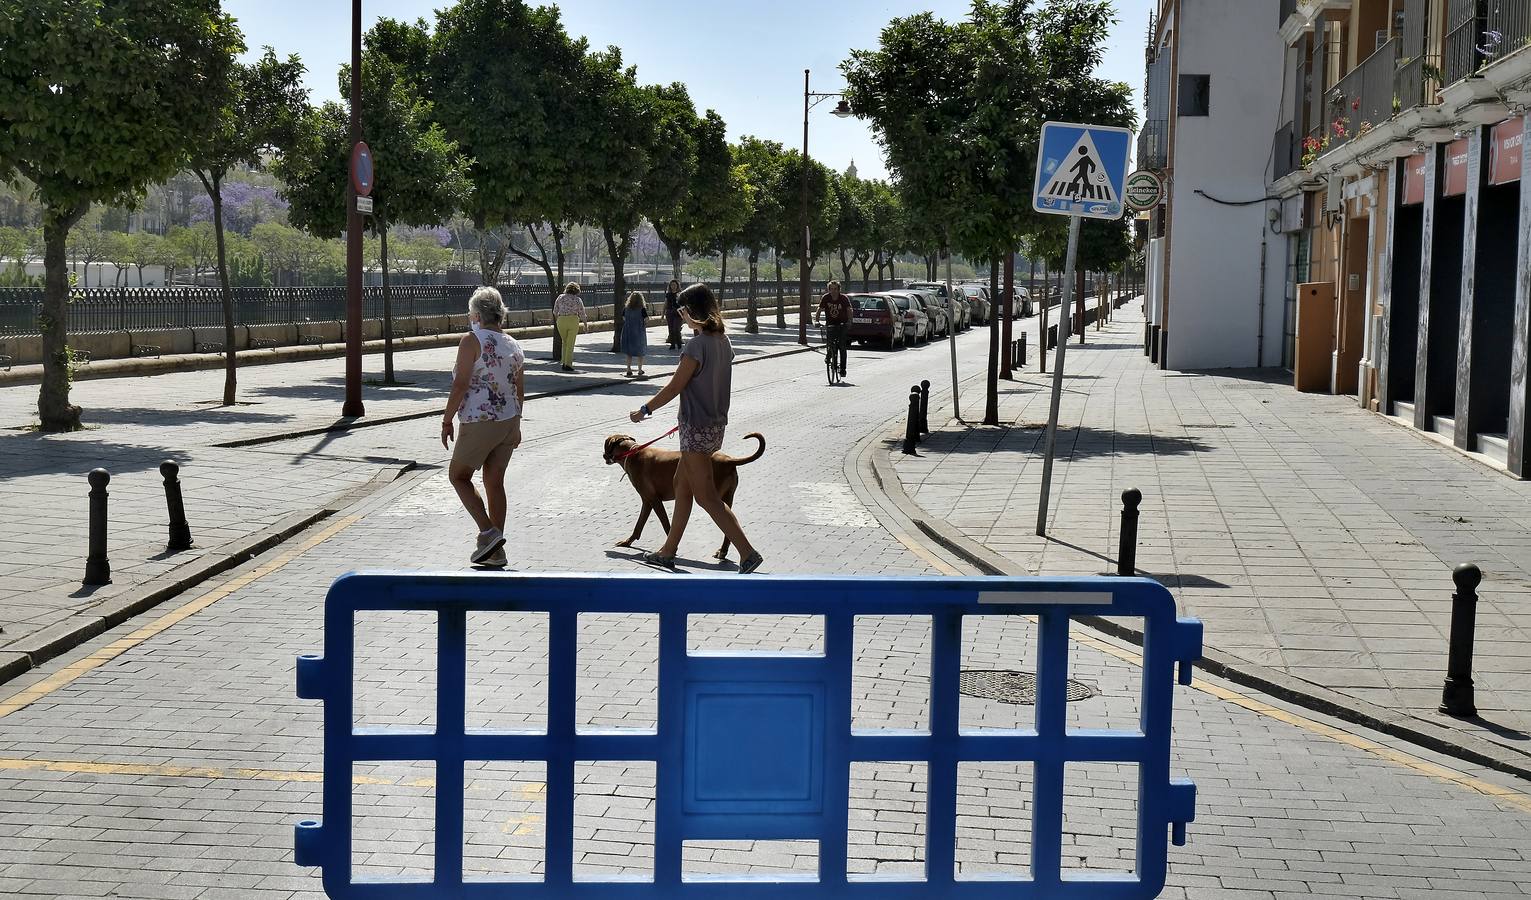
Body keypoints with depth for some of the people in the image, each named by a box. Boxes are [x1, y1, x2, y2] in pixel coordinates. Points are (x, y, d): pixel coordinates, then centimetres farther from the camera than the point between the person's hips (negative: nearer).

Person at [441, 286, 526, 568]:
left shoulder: (472, 341, -12)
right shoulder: (514, 345, 9)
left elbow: (461, 384, -16)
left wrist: (447, 420, -8)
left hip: (479, 422, -7)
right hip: (508, 421, 7)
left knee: (459, 476, 9)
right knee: (495, 482, 12)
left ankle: (488, 532, -7)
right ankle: (495, 551, 15)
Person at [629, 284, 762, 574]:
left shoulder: (697, 345, -21)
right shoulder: (722, 341, 6)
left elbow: (674, 387, -16)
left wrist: (645, 410, -4)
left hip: (697, 429, -9)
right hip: (716, 423, 9)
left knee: (706, 496, -4)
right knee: (682, 483, 19)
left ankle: (748, 553, -7)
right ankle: (668, 551, 28)